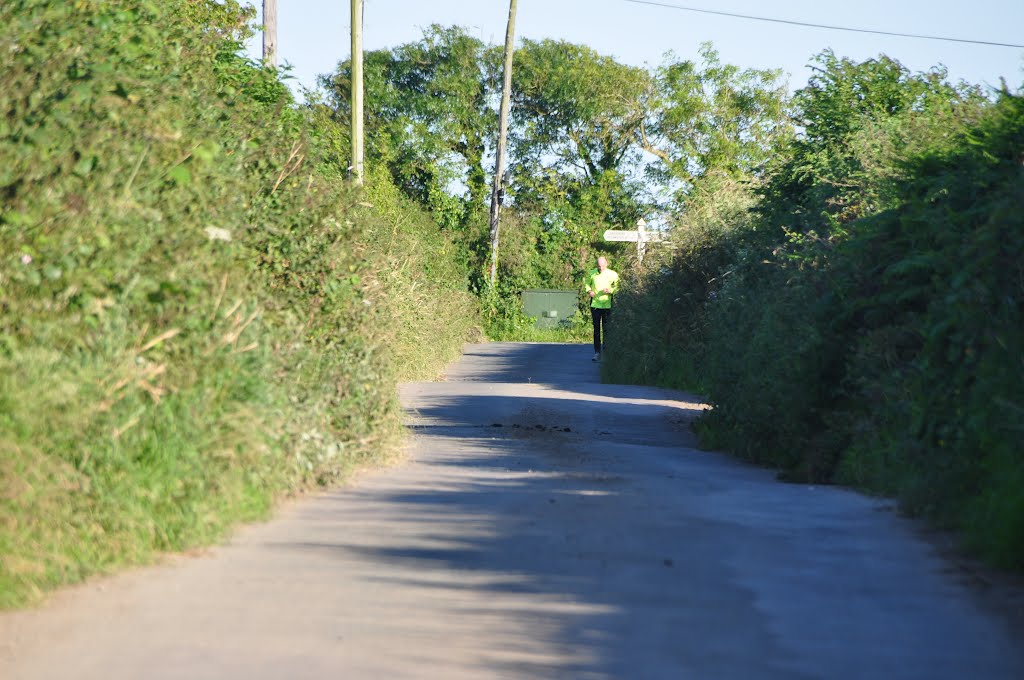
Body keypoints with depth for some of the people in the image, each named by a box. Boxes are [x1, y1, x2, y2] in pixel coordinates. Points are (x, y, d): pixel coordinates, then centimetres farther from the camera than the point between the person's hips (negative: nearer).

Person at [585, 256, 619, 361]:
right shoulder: (592, 273, 3)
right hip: (595, 304, 2)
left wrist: (610, 290, -15)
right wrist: (589, 290, 0)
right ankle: (597, 352, 5)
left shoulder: (612, 275, -3)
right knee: (596, 329, 2)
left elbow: (618, 287, 4)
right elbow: (587, 283, 19)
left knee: (606, 329, 1)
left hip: (607, 305, -2)